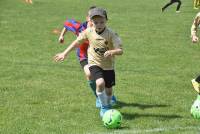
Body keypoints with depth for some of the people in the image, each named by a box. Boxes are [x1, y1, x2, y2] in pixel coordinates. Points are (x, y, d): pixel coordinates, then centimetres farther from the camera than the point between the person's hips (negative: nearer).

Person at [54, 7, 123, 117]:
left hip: (108, 65, 1)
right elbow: (77, 42, 3)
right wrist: (65, 53, 3)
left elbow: (120, 50, -25)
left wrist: (111, 52, -46)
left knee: (109, 89, 12)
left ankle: (107, 106, 46)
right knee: (100, 83, -27)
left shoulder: (111, 34, -20)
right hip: (94, 63, -1)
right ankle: (104, 107, -6)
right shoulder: (88, 32, -13)